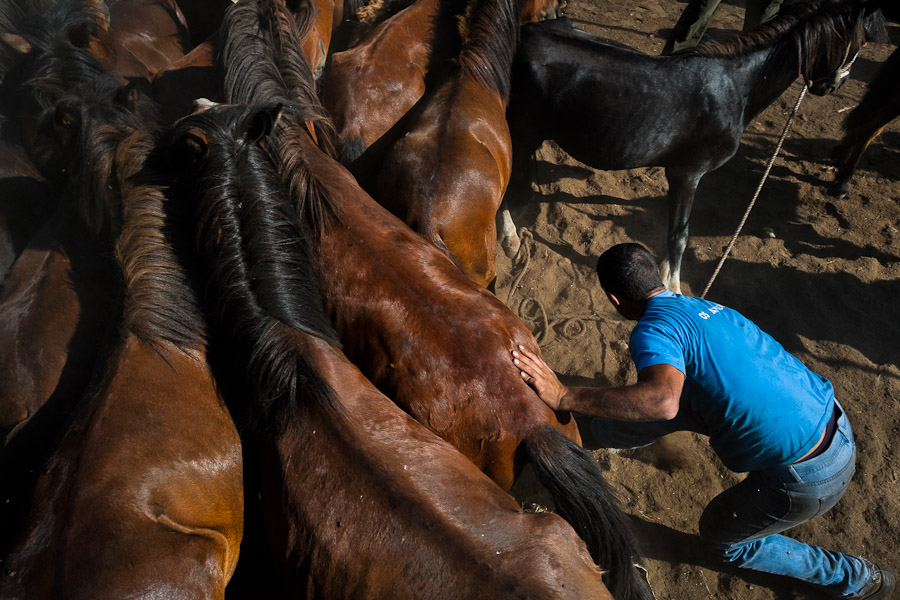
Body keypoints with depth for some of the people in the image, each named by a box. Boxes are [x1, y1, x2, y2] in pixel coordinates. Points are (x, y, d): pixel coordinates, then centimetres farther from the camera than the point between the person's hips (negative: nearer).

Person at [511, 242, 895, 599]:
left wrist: (564, 397, -34)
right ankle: (605, 432, 40)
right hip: (835, 422, 8)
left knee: (719, 536, 20)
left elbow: (663, 401, -39)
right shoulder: (708, 307, 9)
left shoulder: (652, 331, -19)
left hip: (809, 478, -8)